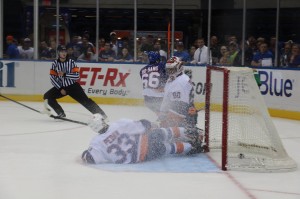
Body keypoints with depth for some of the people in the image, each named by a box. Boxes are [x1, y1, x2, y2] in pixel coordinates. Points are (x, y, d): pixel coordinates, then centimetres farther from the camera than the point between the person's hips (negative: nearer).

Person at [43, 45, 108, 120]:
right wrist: (60, 89, -13)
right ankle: (61, 114, -1)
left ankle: (100, 113, -10)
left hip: (73, 86, -3)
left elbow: (76, 76, -17)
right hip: (61, 86, 3)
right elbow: (52, 78, -6)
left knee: (85, 101, -14)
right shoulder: (55, 63, -4)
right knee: (47, 96, -14)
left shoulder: (71, 62, -10)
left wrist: (64, 74, -26)